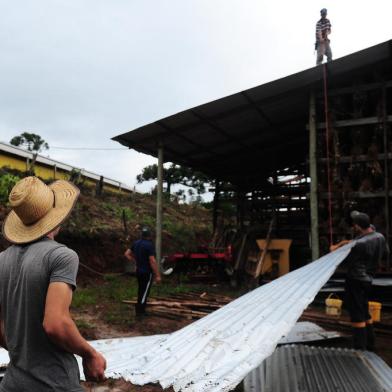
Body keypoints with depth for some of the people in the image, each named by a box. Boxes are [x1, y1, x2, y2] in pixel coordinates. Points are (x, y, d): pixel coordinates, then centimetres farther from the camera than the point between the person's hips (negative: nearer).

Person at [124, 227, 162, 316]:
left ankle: (139, 309, 31)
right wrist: (157, 275, -19)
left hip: (138, 271, 8)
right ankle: (140, 311, 8)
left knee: (141, 290, 20)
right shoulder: (149, 245, -21)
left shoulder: (136, 243, 3)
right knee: (145, 292, 2)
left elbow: (127, 254, 10)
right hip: (147, 272, -8)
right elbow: (152, 261, -24)